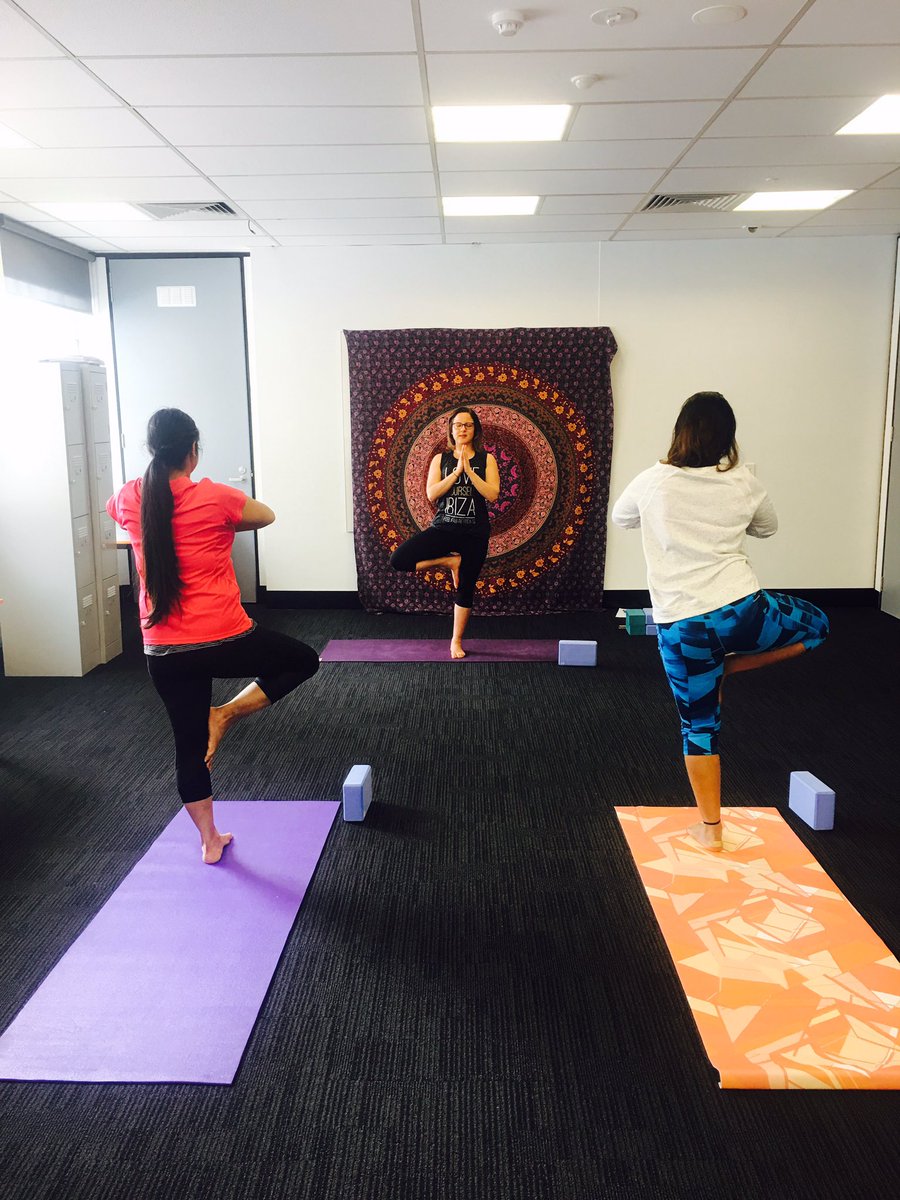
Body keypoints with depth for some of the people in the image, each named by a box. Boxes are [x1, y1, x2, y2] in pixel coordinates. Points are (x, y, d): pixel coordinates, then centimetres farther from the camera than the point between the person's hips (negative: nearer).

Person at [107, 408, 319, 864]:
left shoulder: (130, 499, 1)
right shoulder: (215, 497, -12)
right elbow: (267, 516, 7)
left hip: (163, 653, 5)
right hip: (225, 643, -5)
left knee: (190, 745, 19)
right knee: (303, 660, 19)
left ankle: (209, 841, 31)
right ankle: (226, 714, 6)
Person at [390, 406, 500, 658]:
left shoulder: (486, 459, 3)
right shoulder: (441, 459, 5)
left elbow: (492, 495, -10)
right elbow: (431, 494, -8)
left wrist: (469, 470, -17)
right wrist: (456, 471, -16)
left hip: (474, 533, -1)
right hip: (443, 528, 1)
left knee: (465, 589, 6)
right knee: (398, 560, -18)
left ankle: (456, 641, 24)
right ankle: (449, 561, 2)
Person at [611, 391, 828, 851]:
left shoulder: (653, 482, -1)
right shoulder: (743, 482, 2)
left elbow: (620, 518, 19)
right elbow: (767, 527, 22)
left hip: (680, 627, 1)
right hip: (742, 611, 0)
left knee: (699, 726, 15)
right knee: (815, 624, 28)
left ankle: (710, 827, 20)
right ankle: (727, 667, 15)